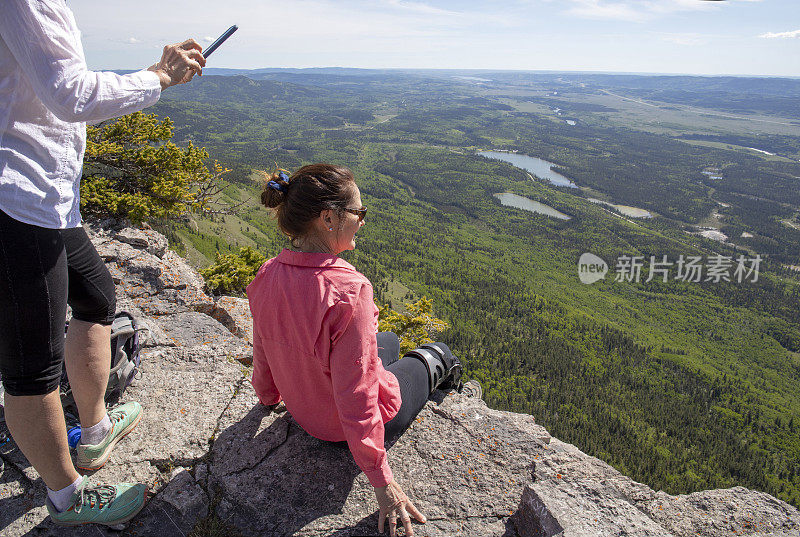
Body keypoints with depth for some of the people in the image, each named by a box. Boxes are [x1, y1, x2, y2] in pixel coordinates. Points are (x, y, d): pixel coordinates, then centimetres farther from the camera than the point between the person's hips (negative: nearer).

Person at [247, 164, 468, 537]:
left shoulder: (268, 276, -15)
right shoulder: (348, 290, -38)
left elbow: (263, 354, 0)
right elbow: (356, 398, -33)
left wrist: (269, 398, 21)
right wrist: (382, 481, -20)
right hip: (353, 423, -6)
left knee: (388, 342, 34)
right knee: (438, 352, 22)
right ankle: (438, 368, 55)